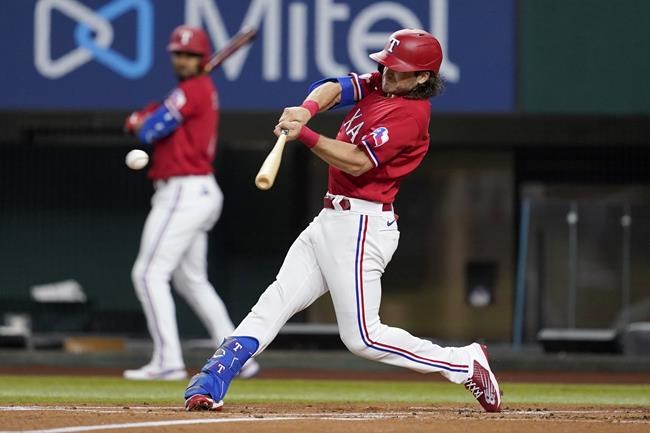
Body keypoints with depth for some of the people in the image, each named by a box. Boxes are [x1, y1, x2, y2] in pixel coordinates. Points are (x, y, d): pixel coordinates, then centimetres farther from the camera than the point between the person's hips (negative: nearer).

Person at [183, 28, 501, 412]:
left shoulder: (411, 114, -15)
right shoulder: (377, 84, 10)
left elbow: (358, 162, -22)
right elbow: (333, 89, -4)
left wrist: (304, 135, -29)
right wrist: (308, 109, -25)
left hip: (361, 227, -9)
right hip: (331, 220, 9)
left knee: (362, 336, -6)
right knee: (275, 302, 1)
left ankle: (465, 364, 5)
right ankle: (210, 386, -3)